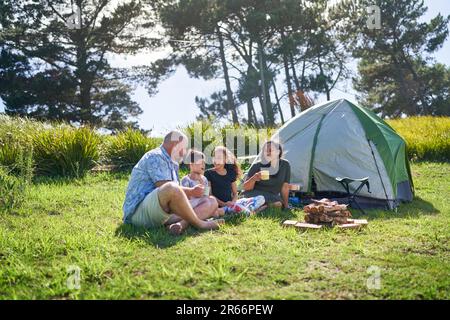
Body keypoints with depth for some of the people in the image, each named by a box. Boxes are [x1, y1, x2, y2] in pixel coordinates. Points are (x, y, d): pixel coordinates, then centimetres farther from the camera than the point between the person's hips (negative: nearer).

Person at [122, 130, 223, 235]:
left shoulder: (172, 164, 25)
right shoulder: (155, 157, -6)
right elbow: (167, 188, -18)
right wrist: (191, 192, -6)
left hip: (168, 212, 10)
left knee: (211, 203, -1)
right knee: (171, 188, -41)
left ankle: (181, 224, -31)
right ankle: (199, 224, -19)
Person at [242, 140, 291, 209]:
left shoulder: (285, 165, -6)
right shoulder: (257, 166, -14)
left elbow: (285, 187, 1)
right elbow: (246, 188, -14)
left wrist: (286, 205, 2)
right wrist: (253, 178, -33)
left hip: (273, 196, 5)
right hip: (254, 195, -4)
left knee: (278, 204, -29)